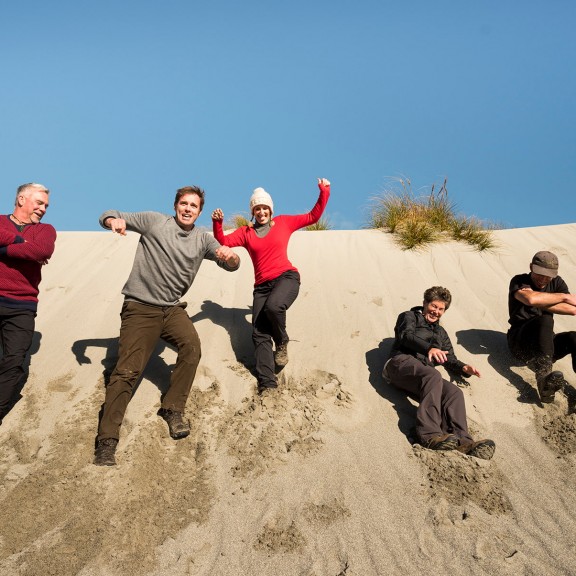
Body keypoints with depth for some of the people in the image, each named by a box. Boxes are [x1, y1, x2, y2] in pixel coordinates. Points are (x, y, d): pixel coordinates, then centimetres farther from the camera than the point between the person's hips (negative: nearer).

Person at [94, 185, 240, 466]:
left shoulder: (202, 239, 9)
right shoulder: (153, 221, 0)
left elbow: (232, 265, 2)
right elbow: (108, 217, 4)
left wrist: (229, 256, -22)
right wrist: (115, 221, -22)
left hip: (172, 308, 3)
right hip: (140, 308, -3)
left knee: (192, 346, -23)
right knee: (127, 371, -12)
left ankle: (172, 409, -3)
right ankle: (107, 440, -6)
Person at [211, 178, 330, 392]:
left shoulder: (283, 222, 12)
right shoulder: (245, 232, 15)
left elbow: (312, 217, 15)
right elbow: (223, 241, 4)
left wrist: (324, 193, 7)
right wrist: (217, 223, -12)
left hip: (286, 277, -3)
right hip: (262, 285, 3)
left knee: (273, 306, -35)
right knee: (259, 334, -10)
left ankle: (282, 343, -4)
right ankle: (267, 385, -15)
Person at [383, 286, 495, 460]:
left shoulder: (441, 333, 37)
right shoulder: (409, 317, 19)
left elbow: (450, 359, 31)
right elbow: (407, 336, -3)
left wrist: (463, 368, 6)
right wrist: (429, 348, -23)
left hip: (424, 377, 5)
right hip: (403, 363, -5)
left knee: (454, 392, -26)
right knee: (433, 376, -37)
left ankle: (462, 441, -50)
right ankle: (430, 435, -50)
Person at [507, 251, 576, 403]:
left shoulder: (557, 283, 9)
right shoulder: (519, 281, -4)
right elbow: (530, 299, -29)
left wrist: (543, 303, -17)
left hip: (546, 342, 4)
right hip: (520, 342, -4)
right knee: (545, 320, -33)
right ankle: (544, 377, -50)